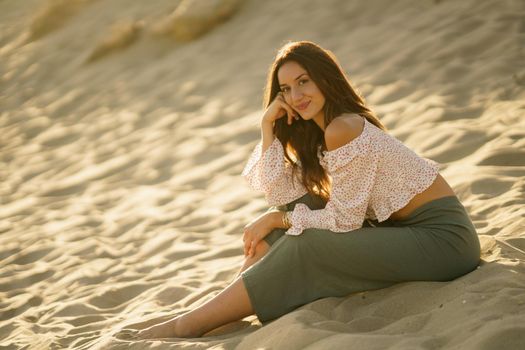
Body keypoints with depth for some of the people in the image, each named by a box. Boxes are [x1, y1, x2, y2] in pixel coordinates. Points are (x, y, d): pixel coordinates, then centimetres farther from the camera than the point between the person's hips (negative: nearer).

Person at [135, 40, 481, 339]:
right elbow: (279, 193, 2)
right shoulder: (316, 131, 9)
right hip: (403, 227, 9)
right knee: (295, 209, 3)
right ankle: (227, 303, 3)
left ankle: (192, 324, -10)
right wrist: (269, 125, -3)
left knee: (305, 247, -18)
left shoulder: (343, 129, -20)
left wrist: (275, 221, -6)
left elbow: (344, 219, -18)